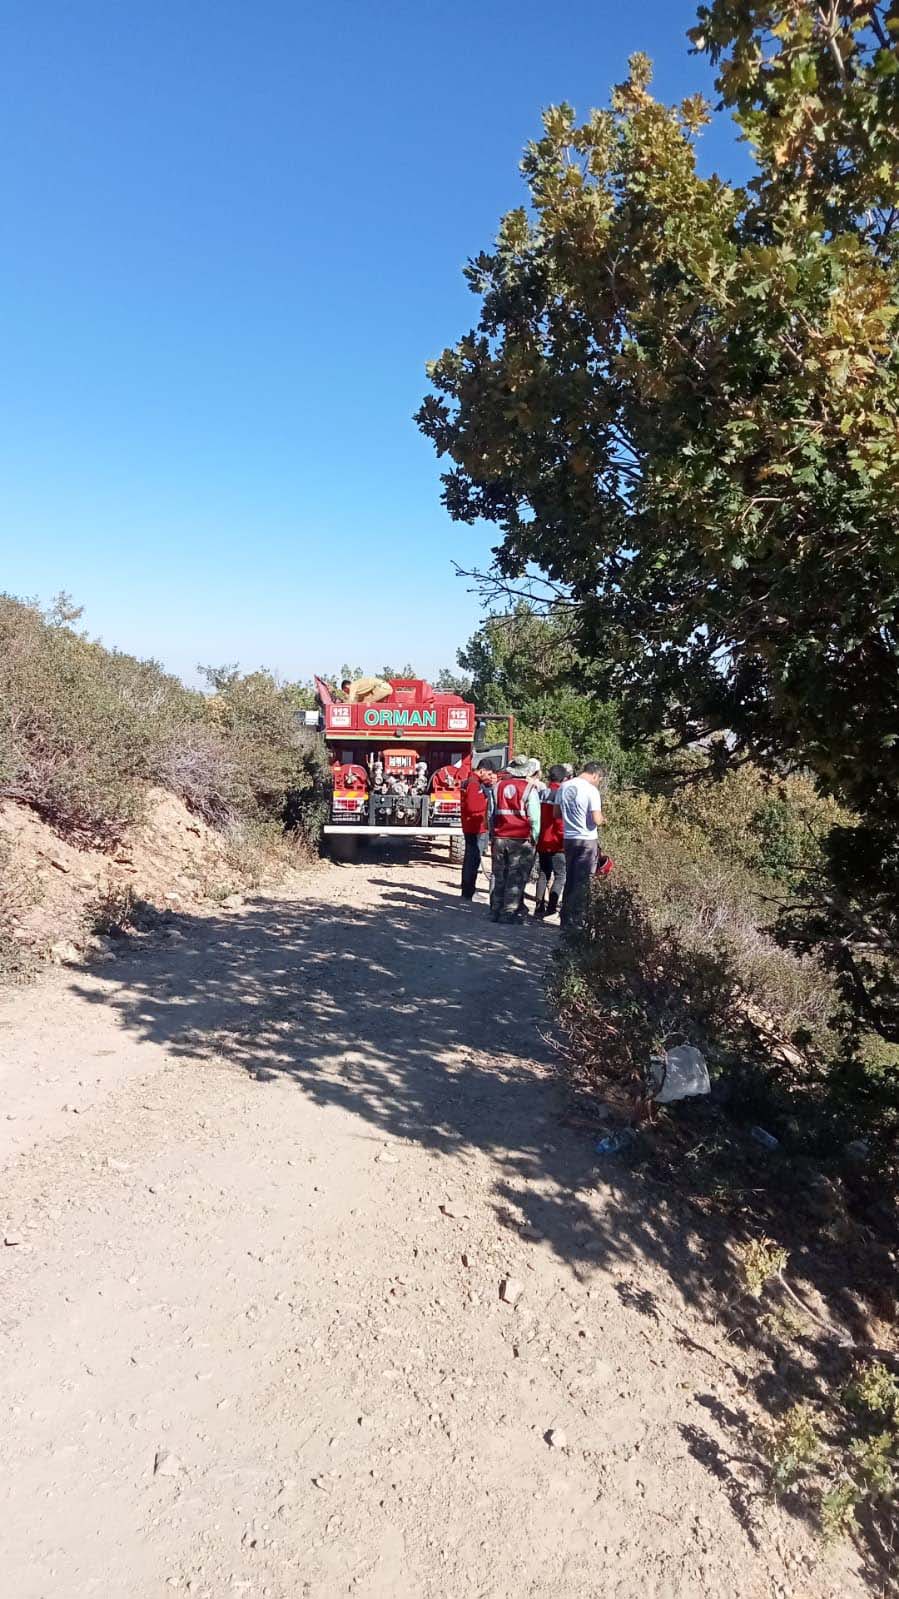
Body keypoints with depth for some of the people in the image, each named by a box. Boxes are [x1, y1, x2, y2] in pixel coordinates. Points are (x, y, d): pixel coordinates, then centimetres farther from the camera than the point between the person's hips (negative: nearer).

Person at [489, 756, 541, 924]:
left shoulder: (499, 785, 6)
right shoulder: (530, 788, -8)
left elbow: (491, 812, 10)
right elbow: (534, 817, -9)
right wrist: (535, 838, 1)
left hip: (500, 837, 5)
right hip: (522, 839, -4)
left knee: (498, 875, 12)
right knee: (517, 876, 1)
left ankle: (496, 910, 17)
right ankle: (510, 912, 1)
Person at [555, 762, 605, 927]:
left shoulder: (563, 787, 4)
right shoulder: (591, 790, -15)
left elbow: (556, 813, 13)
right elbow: (597, 820, -18)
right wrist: (601, 818, 2)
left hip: (568, 839, 6)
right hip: (587, 840, -6)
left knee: (570, 880, 15)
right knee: (582, 883, 1)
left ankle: (565, 918, 20)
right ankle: (575, 919, 2)